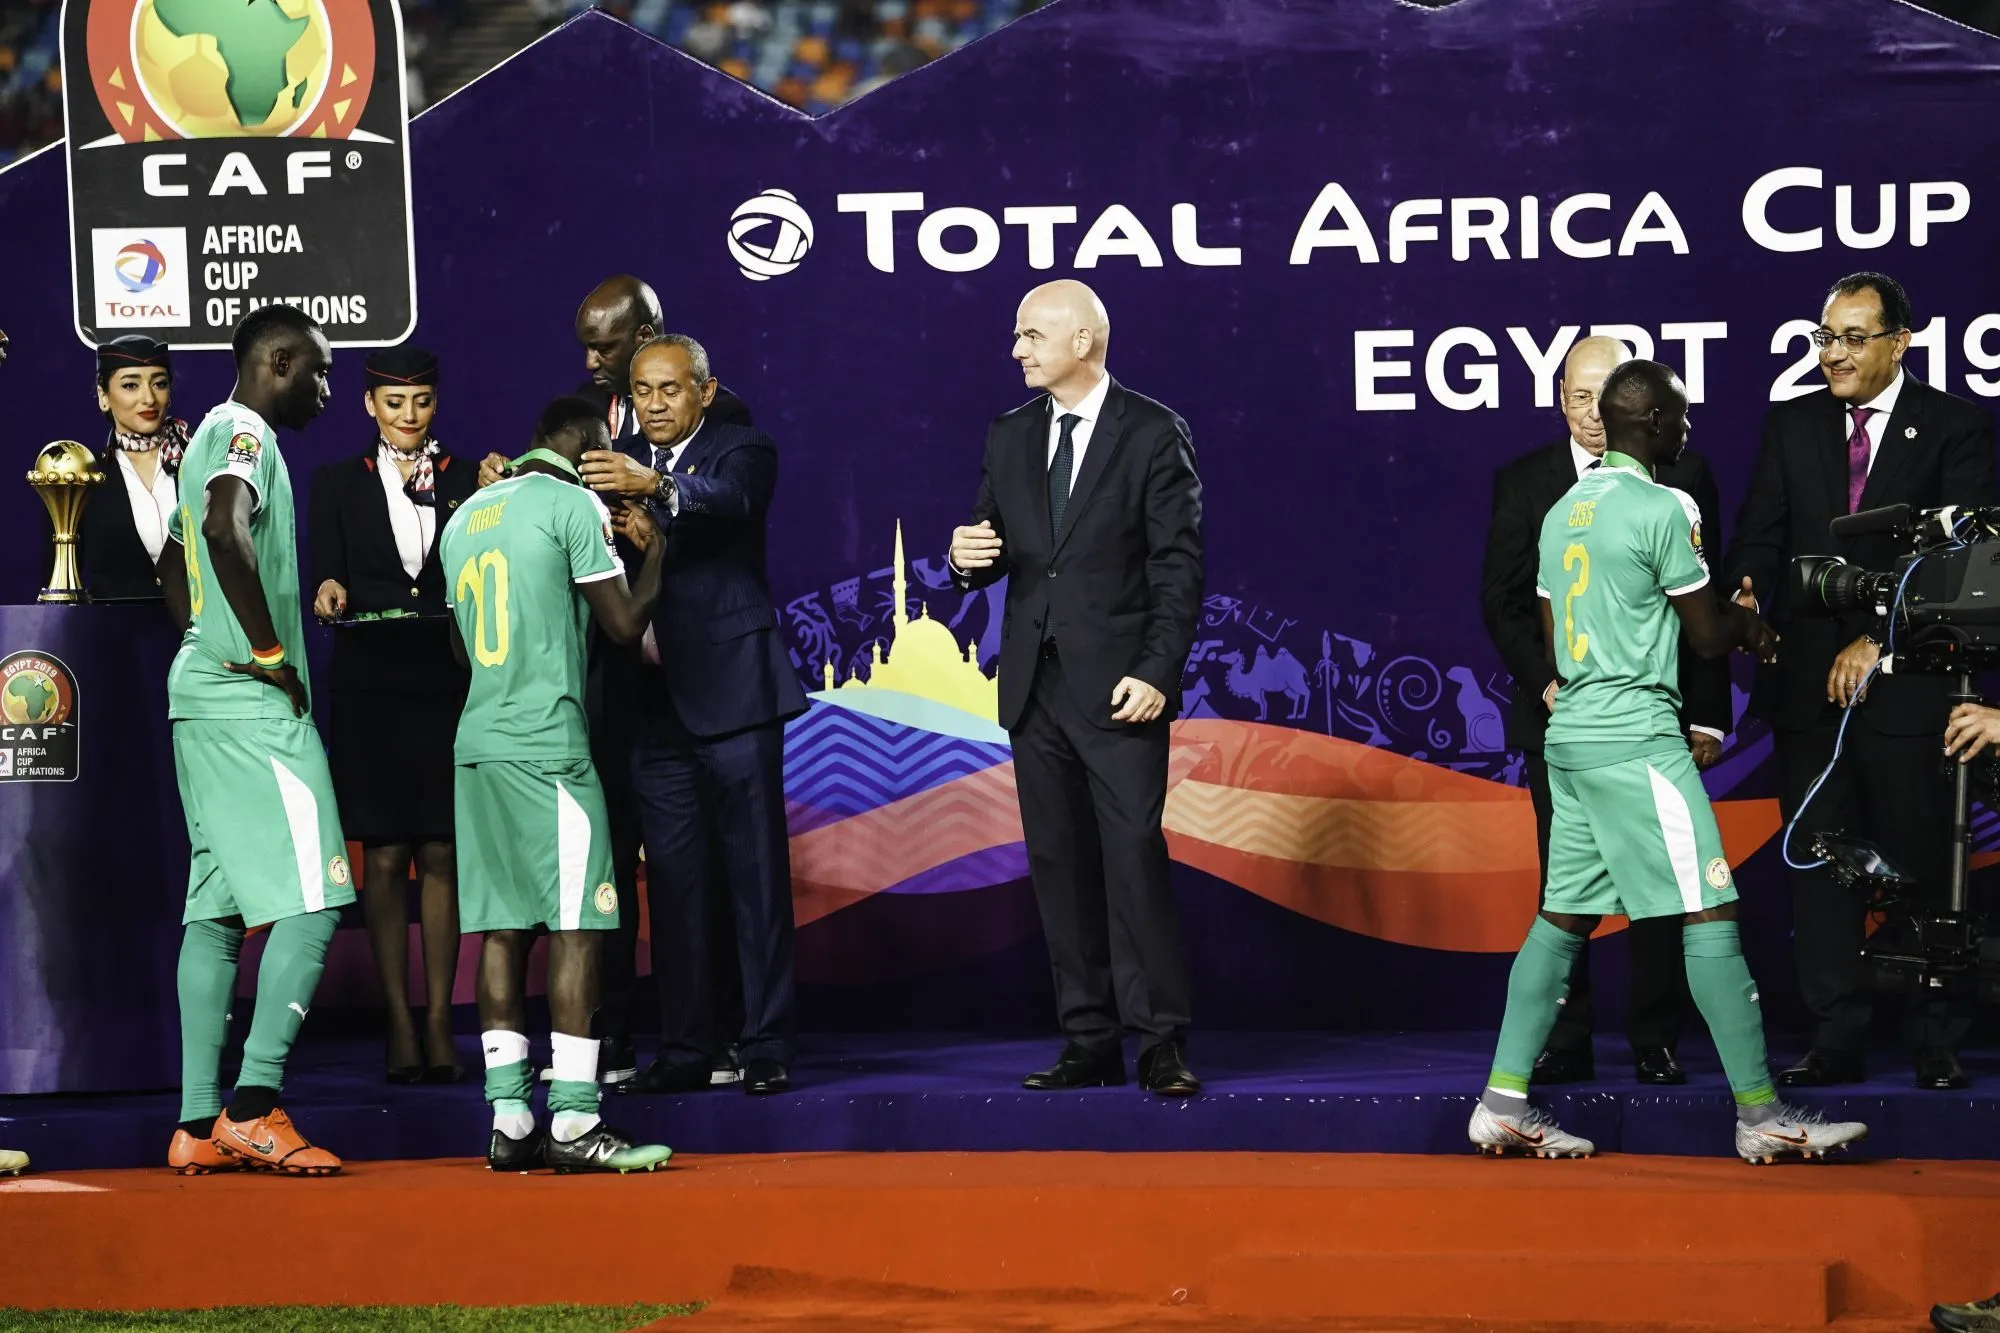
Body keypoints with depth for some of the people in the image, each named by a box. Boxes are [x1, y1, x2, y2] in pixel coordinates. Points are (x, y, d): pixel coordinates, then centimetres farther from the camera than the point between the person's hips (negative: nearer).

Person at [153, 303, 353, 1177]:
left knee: (217, 906, 7)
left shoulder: (212, 437, 21)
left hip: (202, 689, 10)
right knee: (310, 900, -13)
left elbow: (173, 562, 34)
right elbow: (226, 529, -30)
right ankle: (255, 1105, -20)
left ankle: (199, 1124, 5)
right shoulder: (246, 436, -10)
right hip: (252, 704, -10)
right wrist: (269, 653, -22)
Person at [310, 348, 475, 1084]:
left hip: (447, 683, 1)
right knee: (384, 855, -2)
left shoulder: (466, 479, 10)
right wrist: (329, 592, -20)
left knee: (442, 854, 0)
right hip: (370, 685, 0)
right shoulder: (337, 483, 9)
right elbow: (326, 575, 3)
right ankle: (400, 1026, 0)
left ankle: (439, 1023, 3)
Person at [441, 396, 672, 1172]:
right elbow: (625, 622, -6)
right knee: (577, 925, -6)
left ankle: (509, 1119, 4)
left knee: (503, 927, 6)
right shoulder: (573, 505, -5)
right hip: (547, 744, -7)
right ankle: (573, 1122, -10)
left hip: (478, 742, 7)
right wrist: (654, 556, 10)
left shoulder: (466, 518, 17)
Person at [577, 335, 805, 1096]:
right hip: (657, 704, 5)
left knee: (757, 876, -3)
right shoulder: (618, 469, 15)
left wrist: (655, 487, -41)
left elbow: (730, 500, -23)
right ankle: (685, 1049, 8)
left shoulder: (742, 453, 2)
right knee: (672, 883, 5)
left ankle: (766, 1047, -1)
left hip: (731, 692, -4)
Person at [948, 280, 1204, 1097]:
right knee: (1059, 865, 5)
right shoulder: (1009, 438, 12)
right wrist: (970, 559, -9)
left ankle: (1160, 1043, -8)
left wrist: (1157, 672, -15)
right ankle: (1089, 1041, 9)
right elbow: (988, 554, 16)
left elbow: (1178, 566, -7)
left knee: (1135, 859, -10)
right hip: (1036, 684, 6)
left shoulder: (1153, 435, -3)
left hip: (1118, 684, -5)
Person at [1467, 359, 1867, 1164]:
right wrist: (1749, 627, 18)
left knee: (1565, 913, 10)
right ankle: (1760, 1114, -5)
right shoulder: (1663, 509, -11)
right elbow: (1708, 632, -6)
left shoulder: (1564, 511, 14)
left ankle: (1504, 1104, 5)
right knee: (1708, 913, -6)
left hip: (1572, 730, 9)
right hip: (1637, 735, -9)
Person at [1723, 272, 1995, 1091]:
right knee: (1818, 865, 4)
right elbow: (1761, 534, 5)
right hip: (1809, 682, 3)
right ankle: (1835, 1042, 9)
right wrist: (1745, 596, -17)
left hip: (1908, 686, -3)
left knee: (1923, 866, 1)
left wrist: (1881, 642, -14)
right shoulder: (1791, 426, 10)